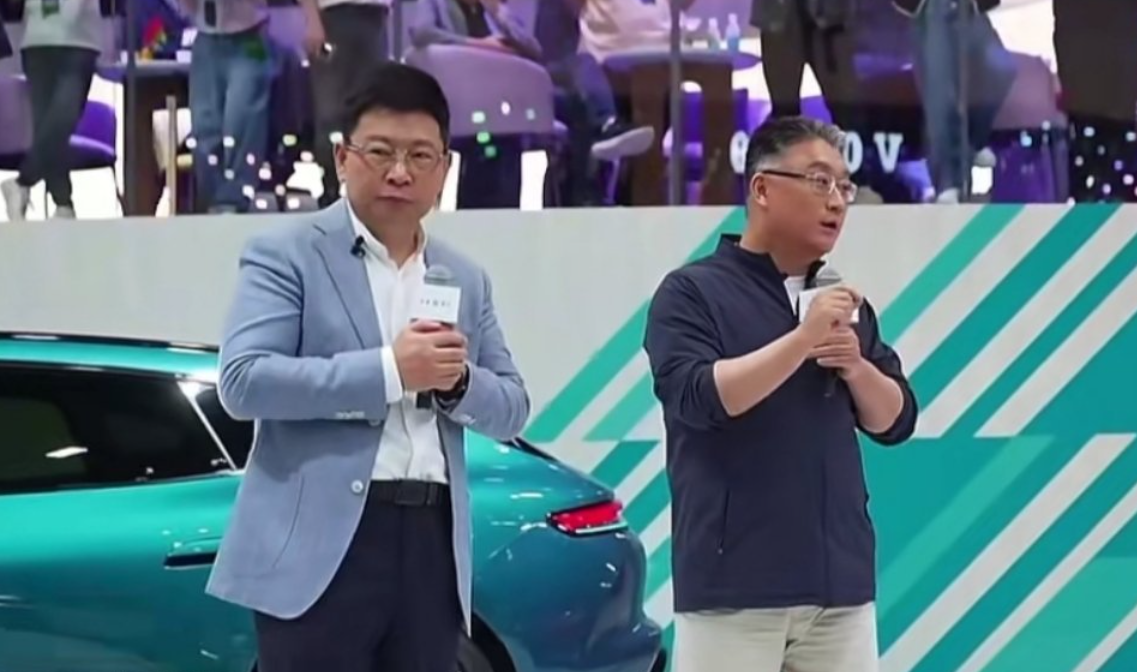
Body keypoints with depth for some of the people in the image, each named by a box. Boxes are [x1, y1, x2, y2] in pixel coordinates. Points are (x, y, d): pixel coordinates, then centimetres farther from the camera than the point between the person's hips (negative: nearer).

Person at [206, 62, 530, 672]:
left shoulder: (466, 279, 17)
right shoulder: (286, 255, 0)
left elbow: (511, 410, 17)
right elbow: (243, 381, -13)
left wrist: (458, 381, -6)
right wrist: (388, 370, -19)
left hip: (432, 546, 6)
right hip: (322, 544, -6)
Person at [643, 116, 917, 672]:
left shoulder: (845, 303, 16)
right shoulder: (693, 292, -2)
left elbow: (895, 421, 15)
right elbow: (696, 397, -17)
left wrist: (855, 366, -5)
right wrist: (802, 339, -22)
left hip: (839, 583, 6)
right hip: (734, 585, -6)